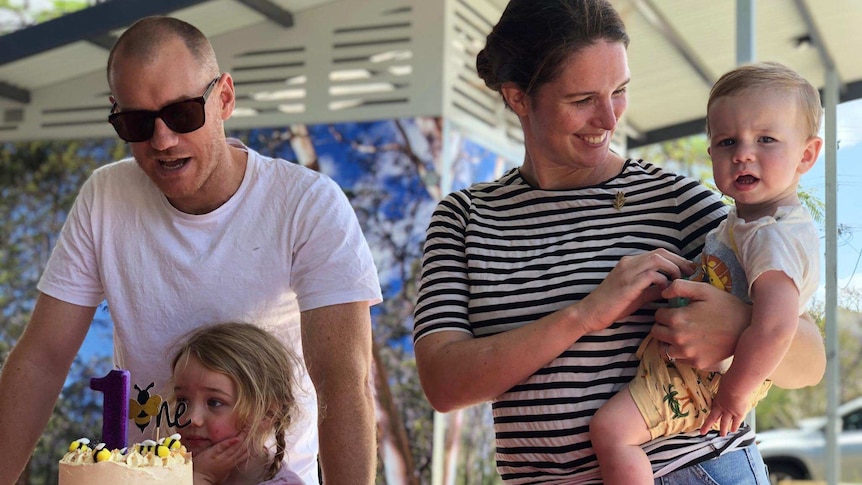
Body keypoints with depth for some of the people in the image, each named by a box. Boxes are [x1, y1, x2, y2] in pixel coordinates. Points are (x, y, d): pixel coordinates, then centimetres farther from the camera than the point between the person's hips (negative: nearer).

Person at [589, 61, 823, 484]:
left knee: (610, 427, -24)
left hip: (704, 378, -11)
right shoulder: (746, 218, 4)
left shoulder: (773, 236, -28)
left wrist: (736, 393, -31)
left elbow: (775, 325, -41)